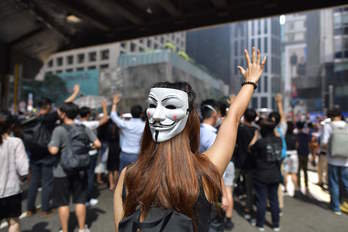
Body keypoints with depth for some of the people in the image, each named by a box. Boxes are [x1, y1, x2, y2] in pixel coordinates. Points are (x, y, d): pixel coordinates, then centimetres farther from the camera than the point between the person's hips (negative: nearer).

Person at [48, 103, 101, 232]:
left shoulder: (59, 130, -14)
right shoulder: (84, 128, -2)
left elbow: (53, 150, -22)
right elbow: (98, 144, -5)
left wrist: (49, 146, -2)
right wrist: (88, 147, 13)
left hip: (62, 172, -3)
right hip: (80, 171, 4)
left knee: (63, 203, 11)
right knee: (80, 201, 15)